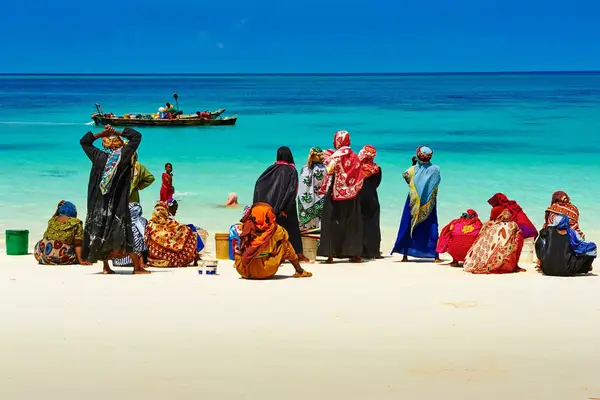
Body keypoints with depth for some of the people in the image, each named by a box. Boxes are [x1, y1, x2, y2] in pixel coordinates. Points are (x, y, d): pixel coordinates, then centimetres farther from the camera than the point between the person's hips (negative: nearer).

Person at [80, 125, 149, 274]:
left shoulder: (99, 157, 2)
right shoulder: (123, 155, -7)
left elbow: (84, 141, 17)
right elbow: (137, 136, 1)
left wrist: (101, 133, 9)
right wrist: (118, 133, 2)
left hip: (99, 204, 3)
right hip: (118, 204, -3)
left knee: (100, 232, 11)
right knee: (124, 233, -1)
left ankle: (106, 267, 13)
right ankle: (137, 266, 0)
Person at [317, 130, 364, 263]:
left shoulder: (336, 155, -9)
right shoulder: (355, 157, 7)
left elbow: (330, 170, -21)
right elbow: (360, 178, 9)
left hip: (336, 193, -5)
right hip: (351, 195, 5)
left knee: (333, 222, 0)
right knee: (352, 222, 10)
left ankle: (331, 253, -5)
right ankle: (355, 253, 11)